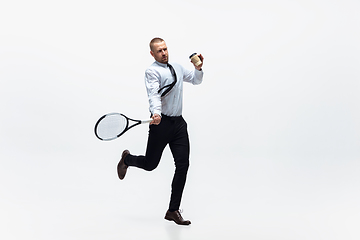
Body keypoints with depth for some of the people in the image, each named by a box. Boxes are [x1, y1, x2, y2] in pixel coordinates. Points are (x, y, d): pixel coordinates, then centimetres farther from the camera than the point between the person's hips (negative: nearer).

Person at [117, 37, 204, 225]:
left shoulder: (177, 68, 17)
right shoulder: (152, 71, -6)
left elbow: (195, 80, 30)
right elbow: (153, 94, -21)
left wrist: (198, 68, 9)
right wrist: (156, 113, -39)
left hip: (179, 123, 6)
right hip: (161, 123, -6)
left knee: (183, 165, -3)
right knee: (150, 164, 4)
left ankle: (173, 210, 4)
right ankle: (127, 159, 40)